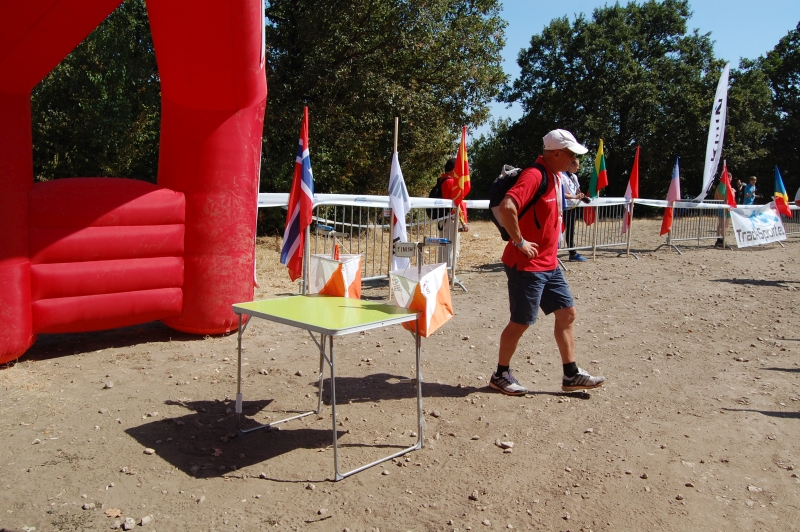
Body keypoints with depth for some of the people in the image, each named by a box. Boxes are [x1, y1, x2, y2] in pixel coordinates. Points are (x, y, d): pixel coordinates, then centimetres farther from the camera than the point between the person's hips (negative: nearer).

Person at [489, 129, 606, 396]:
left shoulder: (555, 176, 10)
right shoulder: (534, 176, -20)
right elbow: (506, 206, -35)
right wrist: (519, 242, -26)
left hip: (549, 264, 9)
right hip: (527, 265, -9)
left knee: (567, 313, 11)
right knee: (521, 322, 2)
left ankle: (571, 375, 22)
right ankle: (501, 375, 19)